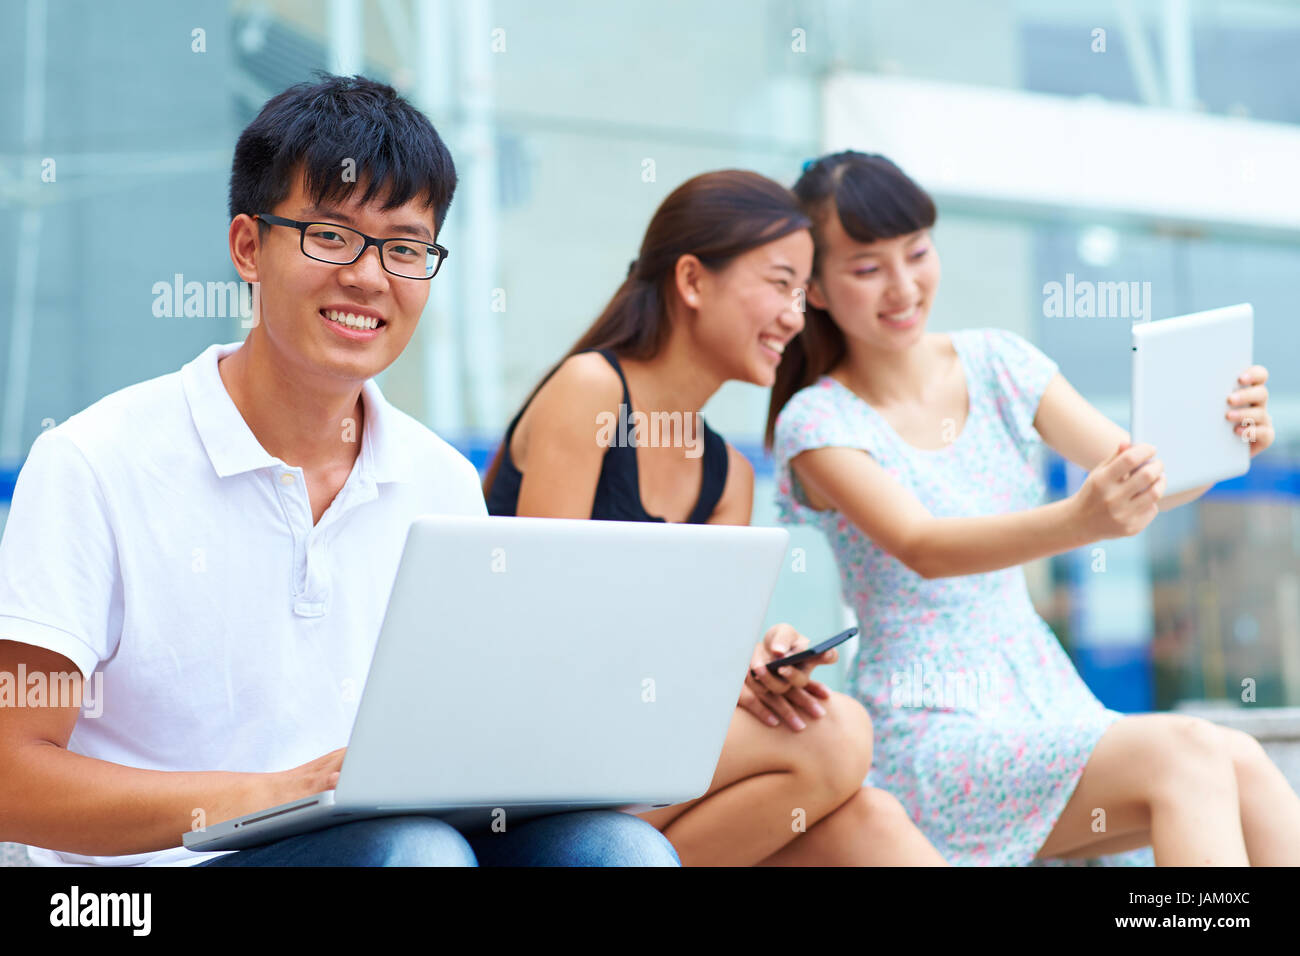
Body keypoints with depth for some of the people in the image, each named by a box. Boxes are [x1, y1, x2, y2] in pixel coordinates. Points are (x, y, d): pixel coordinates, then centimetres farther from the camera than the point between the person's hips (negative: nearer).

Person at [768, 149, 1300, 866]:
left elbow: (1146, 483, 1)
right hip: (929, 733, -5)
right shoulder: (818, 423, -6)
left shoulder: (997, 364, 9)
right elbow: (923, 548, -23)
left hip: (1049, 709, 5)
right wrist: (1078, 521, -41)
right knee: (1185, 754, -28)